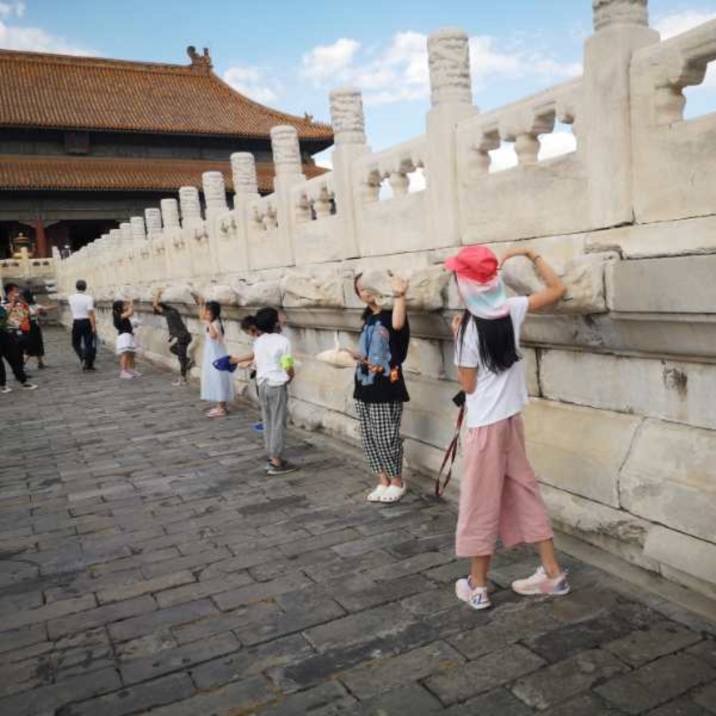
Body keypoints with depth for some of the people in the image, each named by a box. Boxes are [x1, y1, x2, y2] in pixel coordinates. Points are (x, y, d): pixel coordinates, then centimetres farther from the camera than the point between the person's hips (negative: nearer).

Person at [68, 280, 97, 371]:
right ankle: (89, 364, 4)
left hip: (76, 323, 3)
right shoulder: (89, 298, -14)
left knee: (76, 343, 17)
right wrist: (94, 327, -15)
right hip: (87, 322, -3)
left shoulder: (71, 298, -1)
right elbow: (91, 314, -18)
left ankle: (83, 359, 0)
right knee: (89, 343, 5)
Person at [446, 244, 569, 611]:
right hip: (511, 419, 6)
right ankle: (552, 573, 25)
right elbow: (558, 288, 10)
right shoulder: (511, 310, -4)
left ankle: (477, 586, 18)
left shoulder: (469, 329, -19)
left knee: (481, 502, 5)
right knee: (524, 491, 17)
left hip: (485, 425, -6)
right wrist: (531, 254, 12)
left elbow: (468, 385, -10)